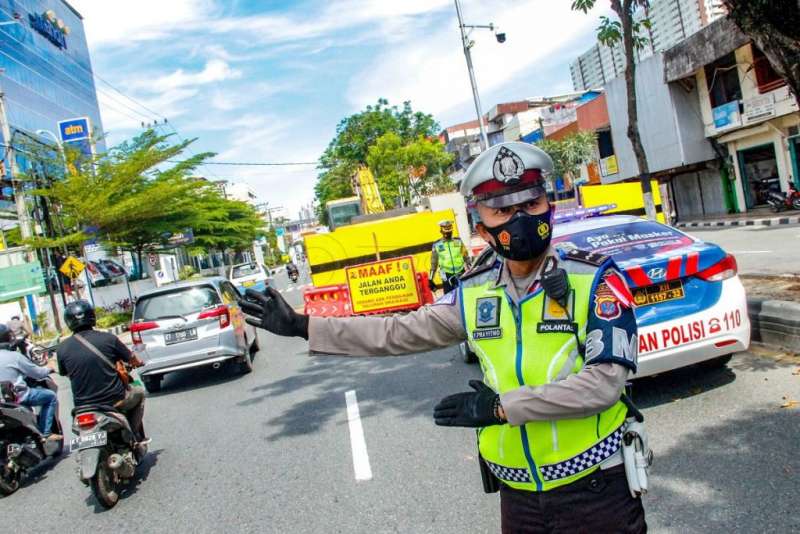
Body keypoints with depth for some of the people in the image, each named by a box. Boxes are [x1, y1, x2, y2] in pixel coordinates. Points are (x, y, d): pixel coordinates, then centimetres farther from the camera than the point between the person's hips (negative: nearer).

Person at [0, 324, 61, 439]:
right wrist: (48, 368, 14)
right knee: (51, 396, 4)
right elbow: (37, 373, -7)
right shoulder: (14, 356, -14)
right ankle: (45, 433, 0)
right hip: (18, 396, -8)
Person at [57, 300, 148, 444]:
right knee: (139, 393, 27)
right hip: (114, 400, -2)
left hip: (83, 407, 2)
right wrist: (138, 363, 27)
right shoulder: (108, 338, -10)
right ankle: (136, 436, 20)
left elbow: (64, 373, 13)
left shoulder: (62, 348, -5)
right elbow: (134, 361, 2)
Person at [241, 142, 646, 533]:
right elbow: (401, 332, 5)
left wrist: (502, 407, -22)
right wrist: (302, 325, 4)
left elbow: (605, 381, -19)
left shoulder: (594, 280, -12)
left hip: (595, 491, -3)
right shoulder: (474, 294, -1)